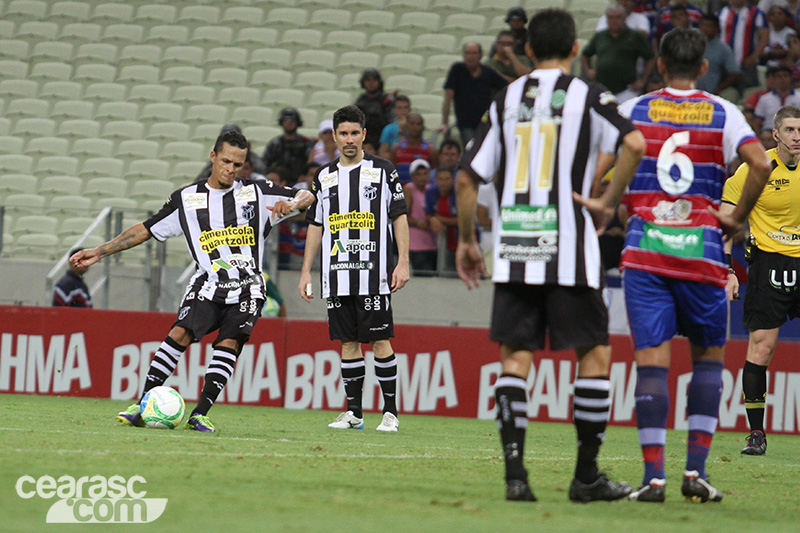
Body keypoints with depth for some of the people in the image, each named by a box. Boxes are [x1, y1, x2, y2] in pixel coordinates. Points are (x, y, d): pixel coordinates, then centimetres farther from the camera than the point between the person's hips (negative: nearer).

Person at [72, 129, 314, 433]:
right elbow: (146, 230, 13)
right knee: (181, 333, -20)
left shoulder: (257, 193, 9)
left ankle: (200, 414, -19)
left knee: (229, 343, -19)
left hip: (248, 288, 0)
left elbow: (308, 196, 13)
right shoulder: (187, 199, 9)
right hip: (208, 283, 0)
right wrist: (99, 252, 9)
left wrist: (292, 204, -12)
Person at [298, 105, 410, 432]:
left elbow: (399, 218, 2)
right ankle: (353, 413, 10)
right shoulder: (324, 178, 14)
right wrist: (306, 271, 12)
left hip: (373, 275, -4)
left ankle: (391, 412, -2)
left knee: (379, 341, -6)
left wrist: (403, 262, -6)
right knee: (348, 342, 5)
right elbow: (315, 226, 17)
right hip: (336, 276, 4)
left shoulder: (383, 171, 3)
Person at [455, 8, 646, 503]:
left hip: (512, 249, 3)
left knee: (516, 357, 6)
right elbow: (633, 143, -17)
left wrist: (467, 240, 21)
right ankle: (587, 475, 7)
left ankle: (515, 471, -5)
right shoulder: (586, 96, 0)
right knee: (595, 353, 7)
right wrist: (609, 203, -5)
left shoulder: (506, 100, 10)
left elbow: (468, 177, 9)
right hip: (568, 248, -3)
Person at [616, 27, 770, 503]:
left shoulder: (632, 111, 6)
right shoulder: (723, 114, 3)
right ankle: (696, 470, 5)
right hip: (700, 248, 0)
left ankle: (654, 476, -9)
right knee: (709, 355, 14)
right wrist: (738, 218, 0)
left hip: (644, 249, 0)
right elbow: (761, 163, -12)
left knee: (651, 358, -2)